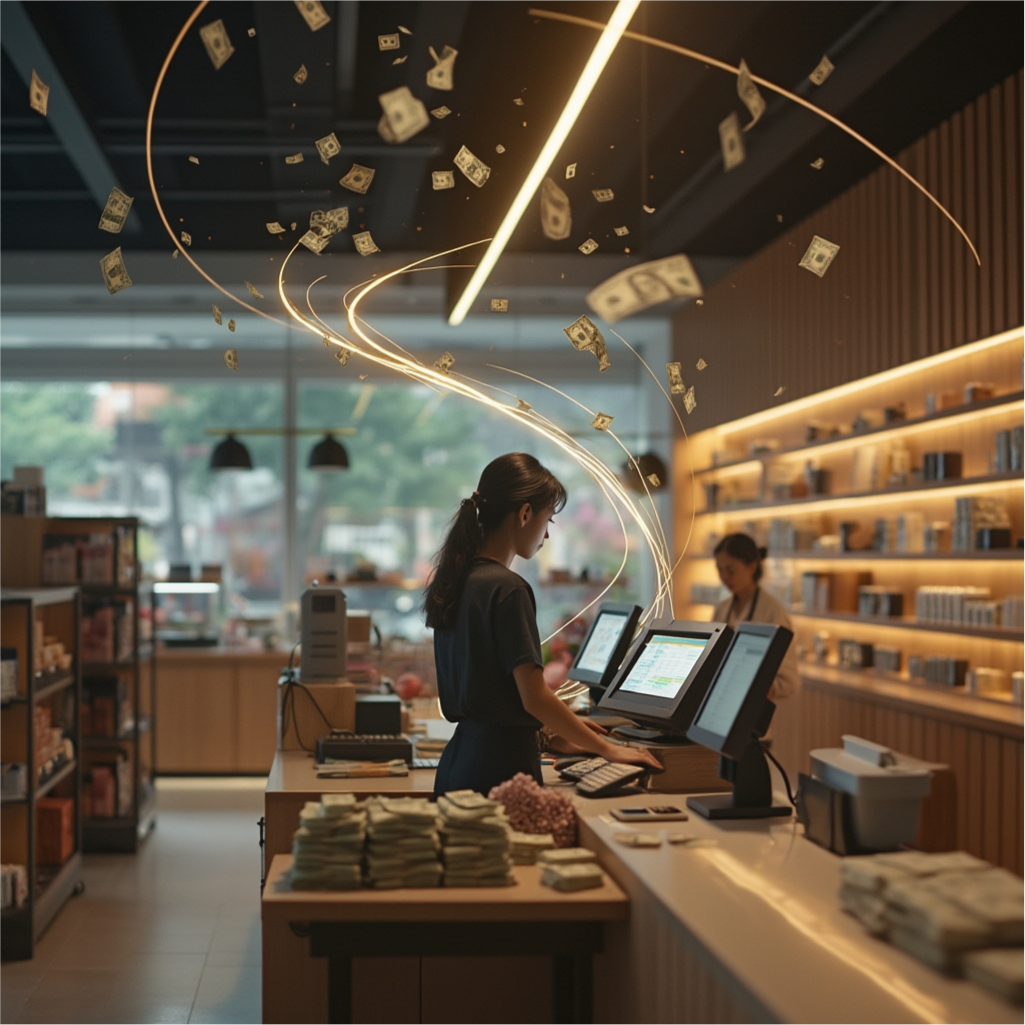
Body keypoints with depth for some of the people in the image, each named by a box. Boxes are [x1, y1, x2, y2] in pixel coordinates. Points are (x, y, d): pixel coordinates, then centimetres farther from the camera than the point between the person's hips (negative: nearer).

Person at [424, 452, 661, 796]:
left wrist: (547, 731, 22)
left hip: (458, 762, 9)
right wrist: (606, 748, -7)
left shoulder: (451, 582, 11)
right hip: (502, 765, -9)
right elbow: (534, 697, -18)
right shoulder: (507, 590, -15)